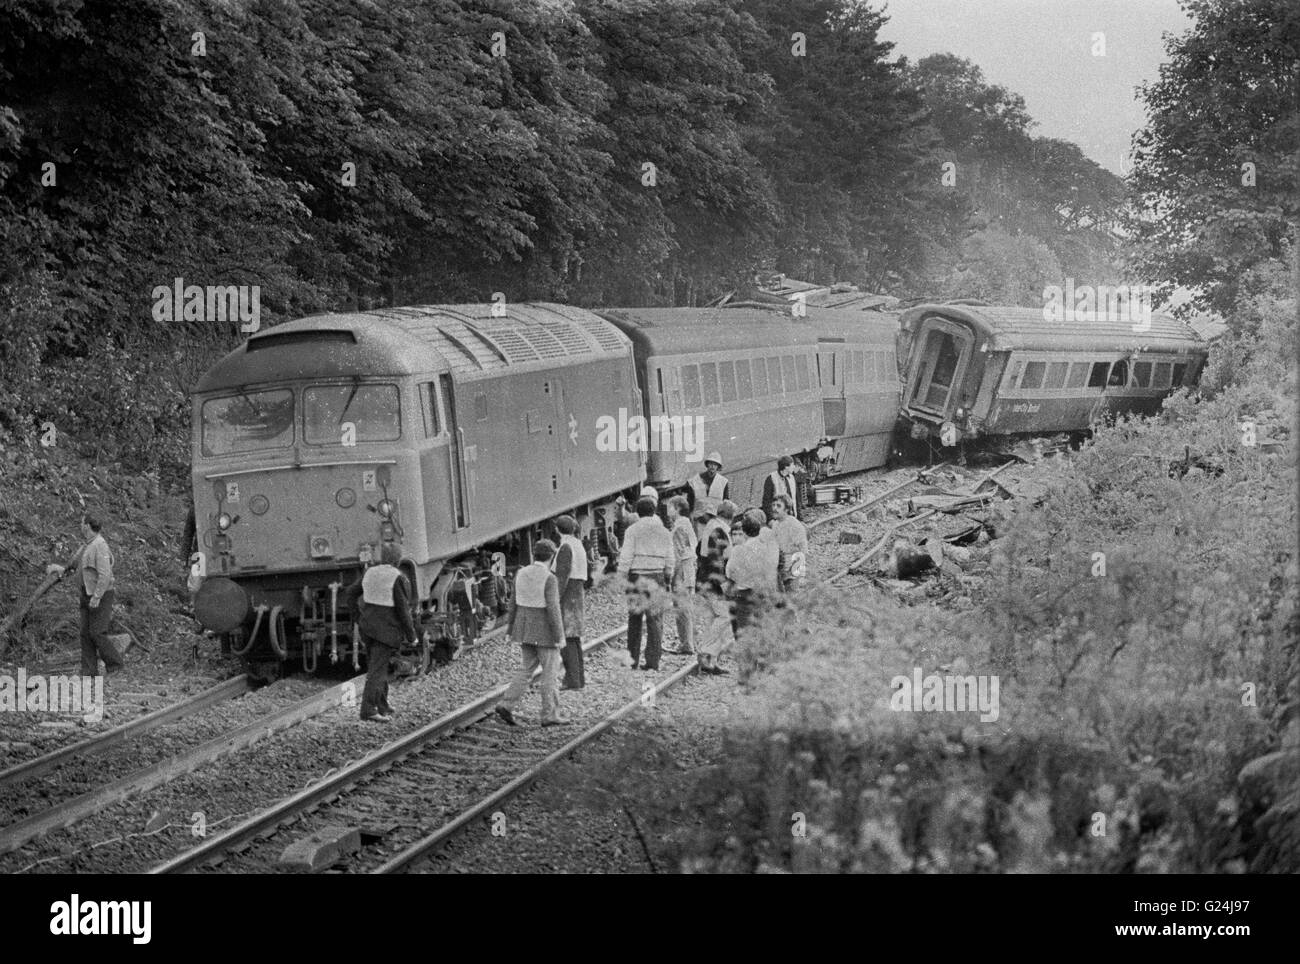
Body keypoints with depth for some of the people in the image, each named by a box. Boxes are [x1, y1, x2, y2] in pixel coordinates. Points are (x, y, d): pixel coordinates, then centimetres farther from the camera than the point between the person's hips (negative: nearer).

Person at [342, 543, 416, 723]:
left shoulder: (370, 573, 6)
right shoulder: (398, 578, -13)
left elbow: (349, 595, 11)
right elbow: (403, 610, -14)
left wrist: (361, 614, 19)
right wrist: (411, 636, -6)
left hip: (368, 627, 7)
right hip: (388, 630, -7)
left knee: (377, 669, 16)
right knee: (377, 670, -7)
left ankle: (383, 708, 25)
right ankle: (368, 710, -13)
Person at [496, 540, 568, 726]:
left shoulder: (521, 574, 2)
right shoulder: (549, 579, -17)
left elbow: (514, 603, 7)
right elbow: (552, 608, -20)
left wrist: (512, 629, 14)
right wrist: (559, 636, -15)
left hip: (525, 629, 6)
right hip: (544, 631, -6)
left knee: (527, 669, 15)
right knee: (550, 672, 4)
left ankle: (506, 705, 3)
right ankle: (550, 716, 7)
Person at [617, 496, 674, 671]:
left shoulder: (633, 531, -3)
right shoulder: (664, 533, 8)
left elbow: (626, 557, -7)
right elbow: (669, 561, 9)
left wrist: (621, 575, -2)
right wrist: (668, 578, 19)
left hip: (636, 578, -2)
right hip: (656, 579, 2)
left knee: (634, 620, 8)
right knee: (655, 621, 4)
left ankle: (632, 660, 11)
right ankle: (652, 663, 1)